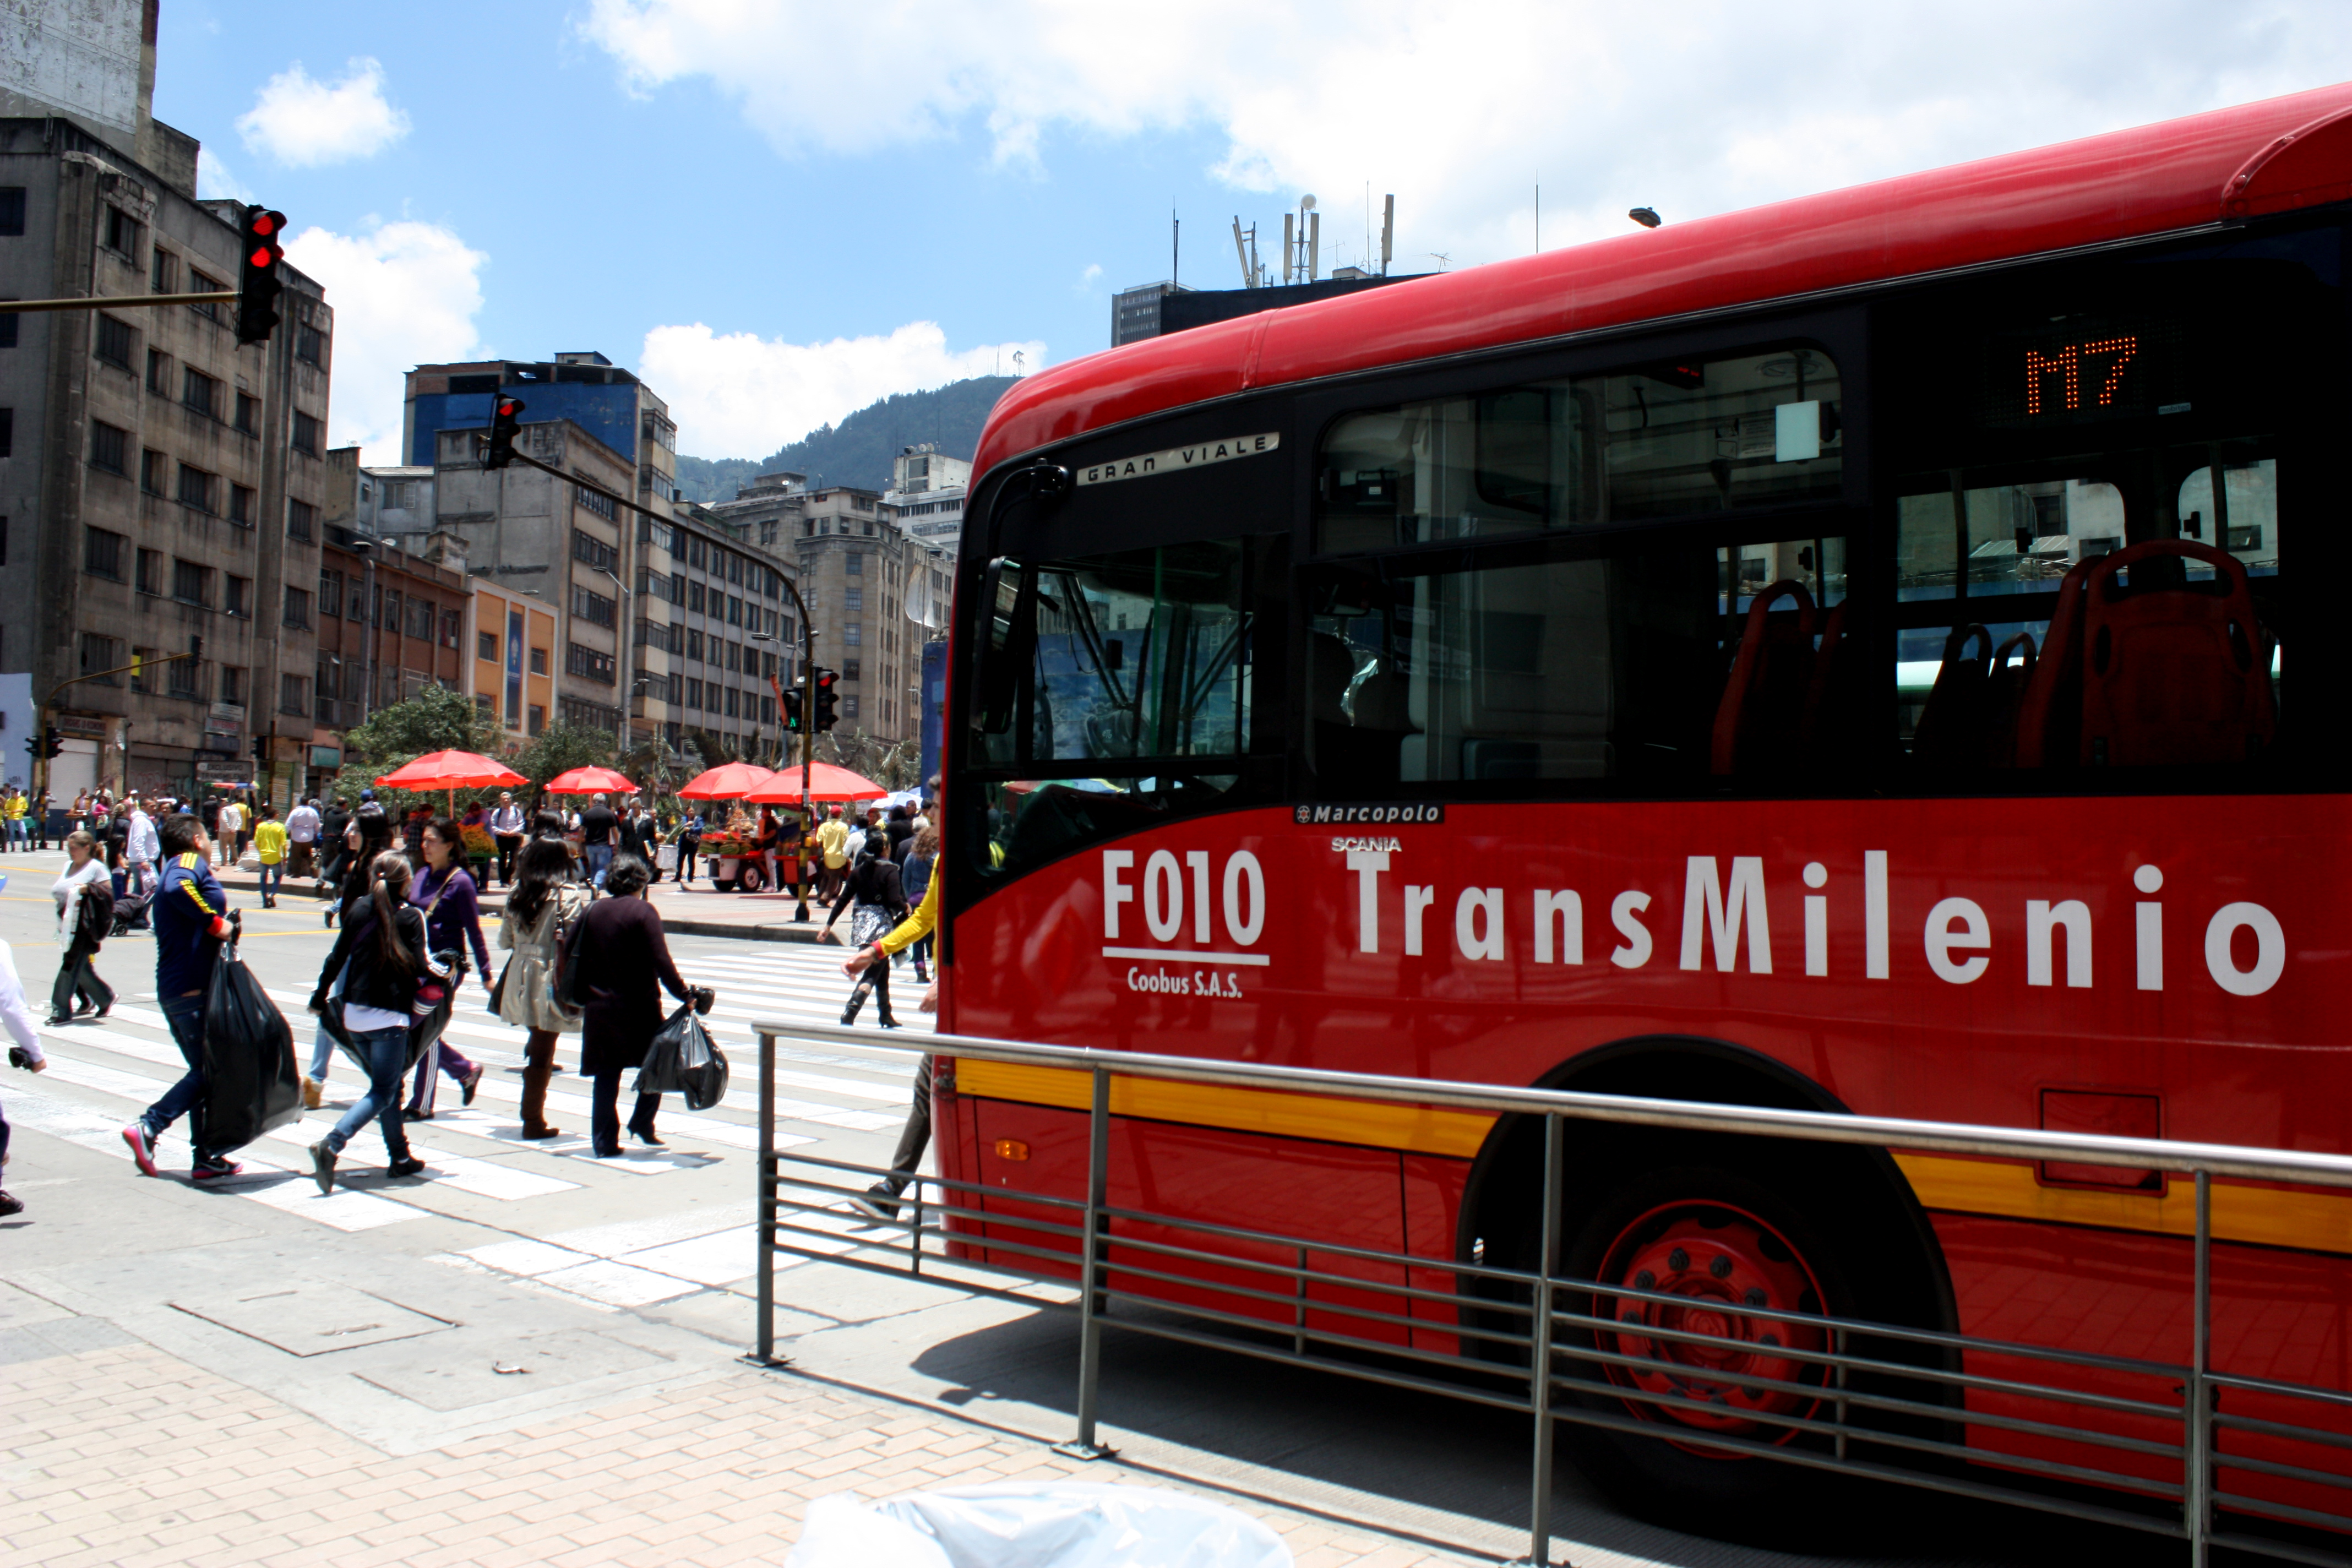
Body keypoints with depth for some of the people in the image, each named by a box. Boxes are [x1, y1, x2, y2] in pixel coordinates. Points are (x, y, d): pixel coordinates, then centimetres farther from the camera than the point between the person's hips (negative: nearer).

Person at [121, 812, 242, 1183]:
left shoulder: (176, 870, 22)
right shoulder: (190, 862, -6)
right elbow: (176, 889, -29)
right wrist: (214, 921, -23)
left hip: (173, 989, 10)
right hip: (194, 987, -10)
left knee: (204, 1071, 11)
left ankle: (207, 1156, 12)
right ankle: (148, 1127, -10)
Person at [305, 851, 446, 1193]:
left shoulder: (359, 911, 6)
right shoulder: (411, 917, -8)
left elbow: (337, 958, 10)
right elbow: (419, 968, -12)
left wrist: (320, 997, 22)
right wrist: (443, 975, 8)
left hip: (355, 1014, 6)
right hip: (389, 1017, -6)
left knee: (388, 1085, 17)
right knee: (383, 1092, -2)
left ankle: (399, 1157, 21)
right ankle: (331, 1145, -21)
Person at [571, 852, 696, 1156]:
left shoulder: (592, 911, 7)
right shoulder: (643, 911, -8)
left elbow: (576, 958, 10)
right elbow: (661, 961, -16)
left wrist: (582, 998, 19)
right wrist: (684, 994, -11)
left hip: (599, 1007, 5)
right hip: (638, 1006, -5)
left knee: (606, 1076, 9)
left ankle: (605, 1141, 9)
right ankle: (642, 1122, 8)